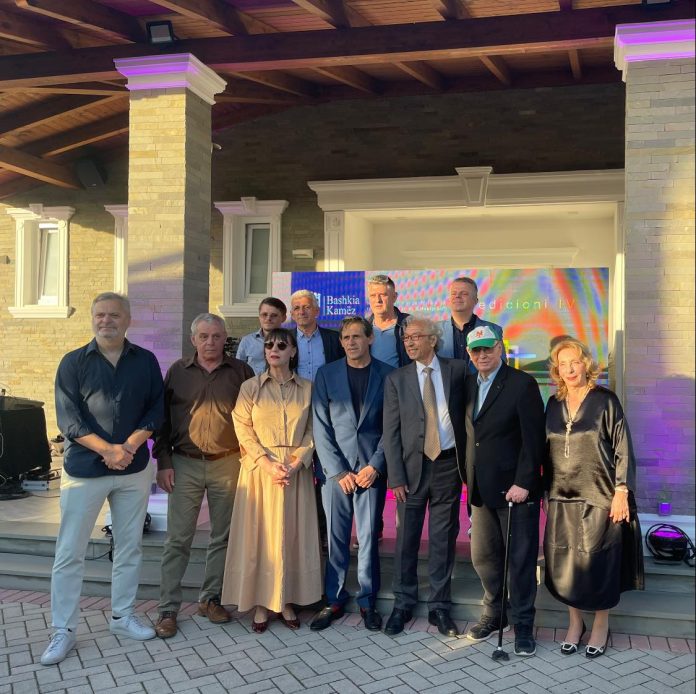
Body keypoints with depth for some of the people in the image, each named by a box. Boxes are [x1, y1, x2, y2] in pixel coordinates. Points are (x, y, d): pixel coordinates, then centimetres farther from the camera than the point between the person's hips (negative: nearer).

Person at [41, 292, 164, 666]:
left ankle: (122, 615, 27)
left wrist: (129, 446, -13)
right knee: (69, 552, 1)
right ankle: (63, 631, 11)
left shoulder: (146, 361, 4)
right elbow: (68, 418, -8)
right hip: (83, 469, -2)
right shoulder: (73, 362, -2)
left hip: (134, 469, 2)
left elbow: (156, 409, 2)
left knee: (129, 547, 11)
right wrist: (108, 450, -18)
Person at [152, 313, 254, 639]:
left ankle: (210, 599, 24)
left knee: (222, 536, 9)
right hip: (185, 465, -1)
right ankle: (168, 609, 8)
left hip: (228, 464, 1)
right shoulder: (178, 371, 4)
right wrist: (163, 462, 0)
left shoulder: (240, 371, 3)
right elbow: (163, 418, 5)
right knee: (178, 539, 1)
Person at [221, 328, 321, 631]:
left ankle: (287, 601, 15)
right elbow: (244, 431, -2)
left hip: (296, 472, 1)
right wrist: (268, 463, -13)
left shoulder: (307, 388, 5)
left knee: (292, 534, 4)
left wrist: (296, 463, -12)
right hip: (259, 470, -1)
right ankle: (261, 603, 9)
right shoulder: (250, 387, 3)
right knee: (260, 534, 1)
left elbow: (312, 431, 2)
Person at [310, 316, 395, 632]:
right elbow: (321, 427, 1)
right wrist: (339, 471, -6)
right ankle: (334, 601, 16)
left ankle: (367, 602, 15)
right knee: (335, 539, 4)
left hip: (371, 470, -1)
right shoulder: (326, 374, 5)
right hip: (336, 470, 1)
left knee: (369, 538, 2)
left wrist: (375, 466, -7)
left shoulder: (387, 375, 3)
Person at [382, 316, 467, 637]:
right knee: (406, 538, 6)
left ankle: (439, 607, 19)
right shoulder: (396, 379, 2)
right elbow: (391, 432, -1)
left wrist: (466, 461, -3)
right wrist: (396, 476, -7)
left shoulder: (457, 370, 3)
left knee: (444, 539, 7)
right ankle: (403, 604, 21)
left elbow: (466, 413, 6)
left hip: (448, 465, 0)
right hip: (413, 466, 0)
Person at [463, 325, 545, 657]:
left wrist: (523, 483, -17)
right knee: (483, 556, 13)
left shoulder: (522, 384, -9)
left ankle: (523, 625, 17)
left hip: (516, 489, -6)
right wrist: (470, 480, 7)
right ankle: (493, 614, 31)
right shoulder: (469, 385, 11)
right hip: (482, 489, 6)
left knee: (521, 559, 3)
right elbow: (469, 435, 13)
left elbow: (533, 439, -13)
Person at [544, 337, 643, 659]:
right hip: (562, 498, 4)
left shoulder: (605, 400, -5)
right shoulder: (554, 404, 8)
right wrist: (546, 489, 9)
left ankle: (601, 625, 21)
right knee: (564, 563, 5)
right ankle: (575, 622, 23)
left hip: (599, 497, -4)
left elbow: (622, 449, -6)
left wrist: (621, 492, -12)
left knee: (598, 563, 3)